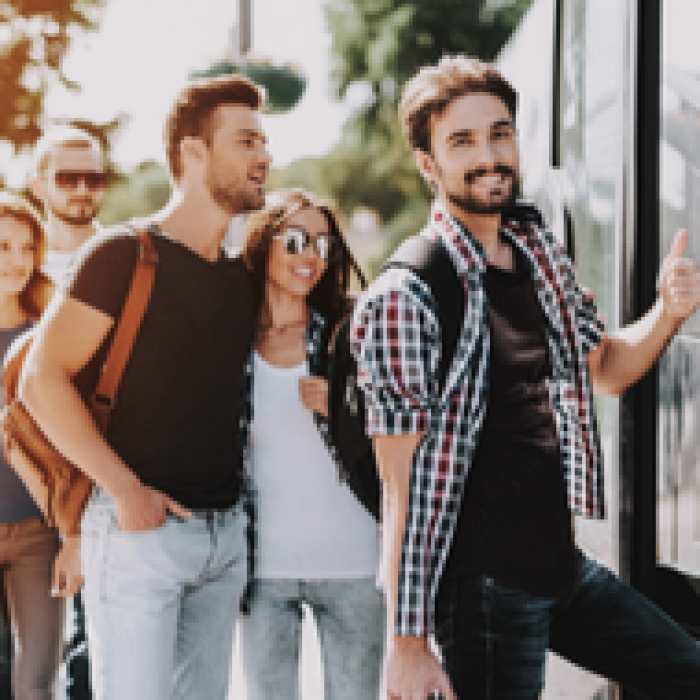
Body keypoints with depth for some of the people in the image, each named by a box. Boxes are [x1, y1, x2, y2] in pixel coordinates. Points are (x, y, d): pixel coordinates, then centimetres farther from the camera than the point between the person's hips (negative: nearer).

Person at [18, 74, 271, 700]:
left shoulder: (240, 277, 14)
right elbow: (43, 377, -12)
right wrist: (124, 489, -16)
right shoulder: (126, 255, -8)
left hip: (225, 534, 7)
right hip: (140, 530, -7)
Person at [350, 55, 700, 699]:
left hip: (566, 568, 8)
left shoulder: (541, 251, 6)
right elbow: (403, 487, -16)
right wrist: (407, 642, -17)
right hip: (486, 591, -8)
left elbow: (606, 367, 20)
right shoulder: (405, 298, -17)